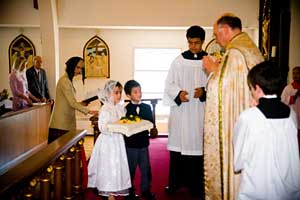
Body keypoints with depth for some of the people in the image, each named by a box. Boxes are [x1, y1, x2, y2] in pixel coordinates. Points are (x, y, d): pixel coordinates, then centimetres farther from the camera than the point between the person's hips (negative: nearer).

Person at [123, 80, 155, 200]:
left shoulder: (147, 107, 4)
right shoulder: (126, 109, -6)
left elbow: (151, 122, 1)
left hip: (143, 143, 3)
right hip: (130, 144, -3)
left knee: (146, 168, 10)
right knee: (130, 169, 10)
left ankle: (145, 190, 28)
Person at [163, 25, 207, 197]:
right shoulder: (179, 61, 4)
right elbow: (169, 84, 4)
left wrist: (204, 91, -17)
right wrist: (178, 93, -15)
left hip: (200, 111, 0)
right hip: (180, 110, 1)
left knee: (197, 144, 4)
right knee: (178, 144, 4)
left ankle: (196, 183, 18)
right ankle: (175, 181, 18)